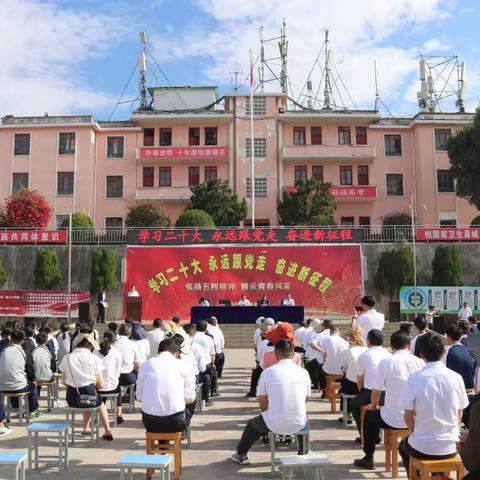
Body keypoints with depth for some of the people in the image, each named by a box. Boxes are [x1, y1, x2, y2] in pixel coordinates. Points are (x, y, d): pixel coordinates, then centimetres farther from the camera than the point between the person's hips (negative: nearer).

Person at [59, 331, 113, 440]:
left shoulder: (66, 358, -4)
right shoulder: (94, 359, -10)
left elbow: (64, 382, 6)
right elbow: (100, 385, -6)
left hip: (72, 399, 2)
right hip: (90, 394, -2)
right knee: (100, 403, 34)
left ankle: (86, 429, 47)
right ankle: (108, 431, 33)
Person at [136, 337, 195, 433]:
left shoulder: (146, 364, 5)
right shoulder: (182, 365, 0)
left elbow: (139, 396, 11)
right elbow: (190, 399, 4)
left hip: (151, 424, 2)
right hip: (174, 423, -2)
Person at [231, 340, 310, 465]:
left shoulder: (267, 372, -8)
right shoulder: (304, 373, -2)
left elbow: (263, 405, 2)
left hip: (274, 425, -2)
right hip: (299, 425, 2)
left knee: (253, 423, 30)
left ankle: (240, 455, 47)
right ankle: (304, 453, 49)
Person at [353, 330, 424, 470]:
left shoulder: (386, 362, -10)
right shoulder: (420, 362, -3)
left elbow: (376, 391, -3)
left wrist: (374, 405, 18)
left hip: (393, 419, -3)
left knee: (370, 415, 27)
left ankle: (368, 459, 33)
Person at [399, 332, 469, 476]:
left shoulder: (414, 379, -15)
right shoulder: (456, 378, -7)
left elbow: (408, 418, -7)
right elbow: (459, 416, 4)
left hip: (422, 448, -2)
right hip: (451, 447, 3)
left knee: (404, 445, 31)